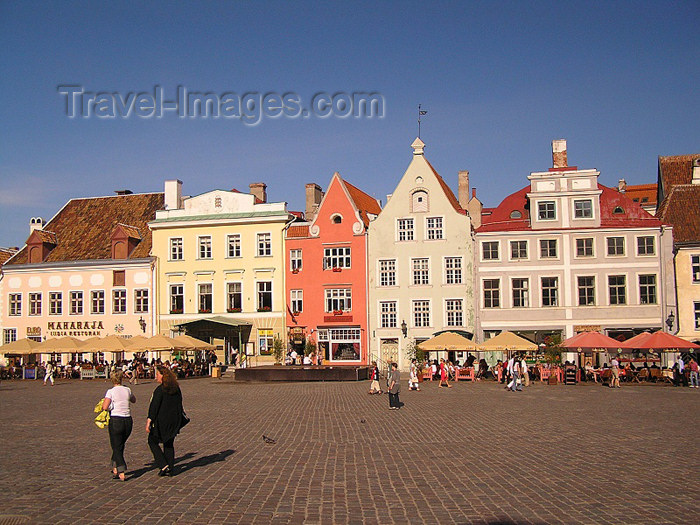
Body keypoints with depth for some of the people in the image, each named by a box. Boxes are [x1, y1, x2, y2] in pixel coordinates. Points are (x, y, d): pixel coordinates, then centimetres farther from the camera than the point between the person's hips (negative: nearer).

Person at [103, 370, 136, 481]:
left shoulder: (111, 391, -7)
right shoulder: (127, 390, 5)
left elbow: (104, 407, -18)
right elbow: (134, 400, 26)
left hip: (115, 421, -4)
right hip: (128, 421, 4)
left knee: (117, 448, 4)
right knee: (120, 446, 23)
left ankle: (122, 473, -5)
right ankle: (115, 468, 28)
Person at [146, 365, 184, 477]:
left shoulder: (160, 389, -15)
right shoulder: (176, 388, 6)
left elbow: (154, 406, -18)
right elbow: (179, 405, 13)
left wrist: (149, 421, -17)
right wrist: (178, 420, 21)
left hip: (162, 421, -6)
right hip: (175, 421, 6)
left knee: (152, 441, 10)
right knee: (169, 444, 17)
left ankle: (163, 465, 1)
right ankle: (169, 469, 16)